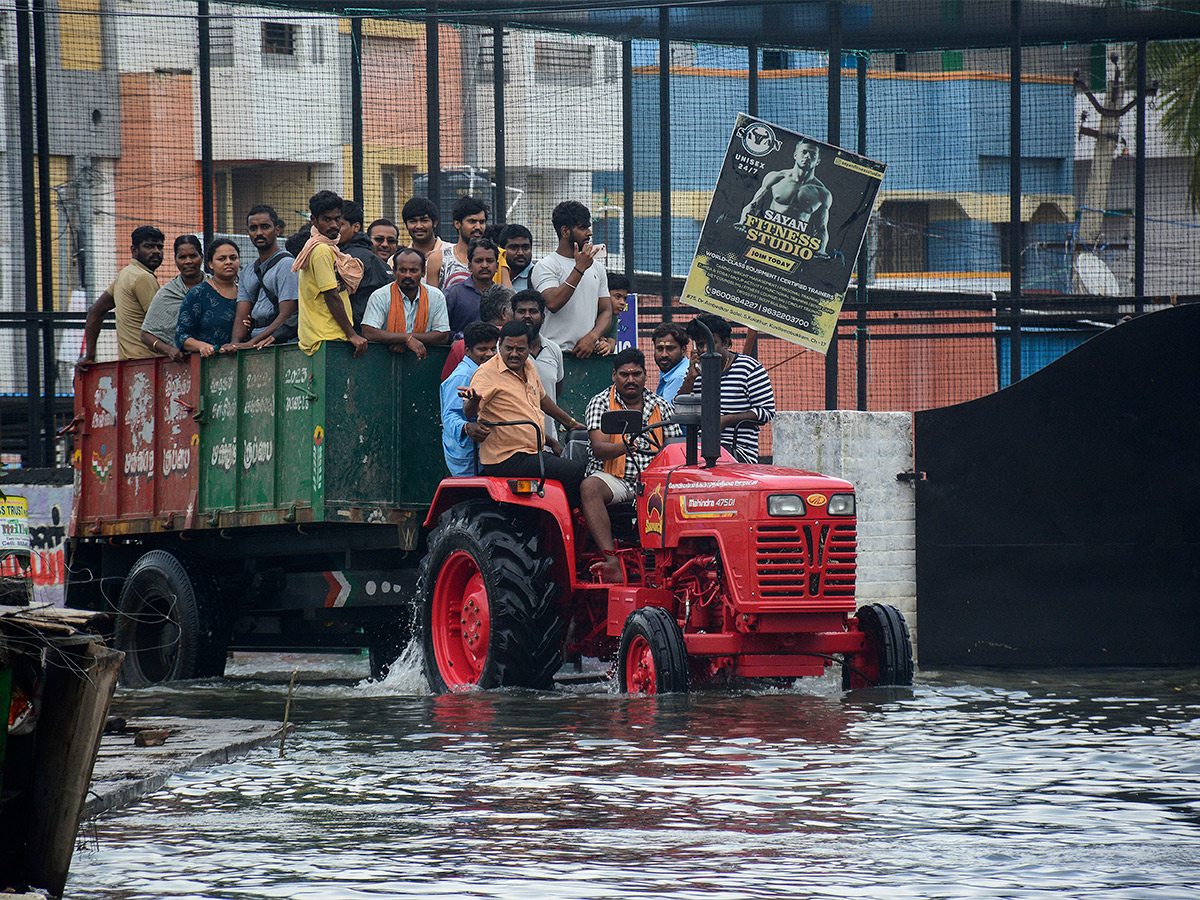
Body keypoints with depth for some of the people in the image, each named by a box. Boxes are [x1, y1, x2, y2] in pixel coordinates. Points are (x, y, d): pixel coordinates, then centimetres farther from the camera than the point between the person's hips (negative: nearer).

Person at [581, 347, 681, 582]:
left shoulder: (660, 406, 14)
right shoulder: (600, 404, 4)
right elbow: (599, 448, -10)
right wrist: (624, 448, -31)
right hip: (612, 477, -2)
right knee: (589, 487, -35)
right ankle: (611, 560, -45)